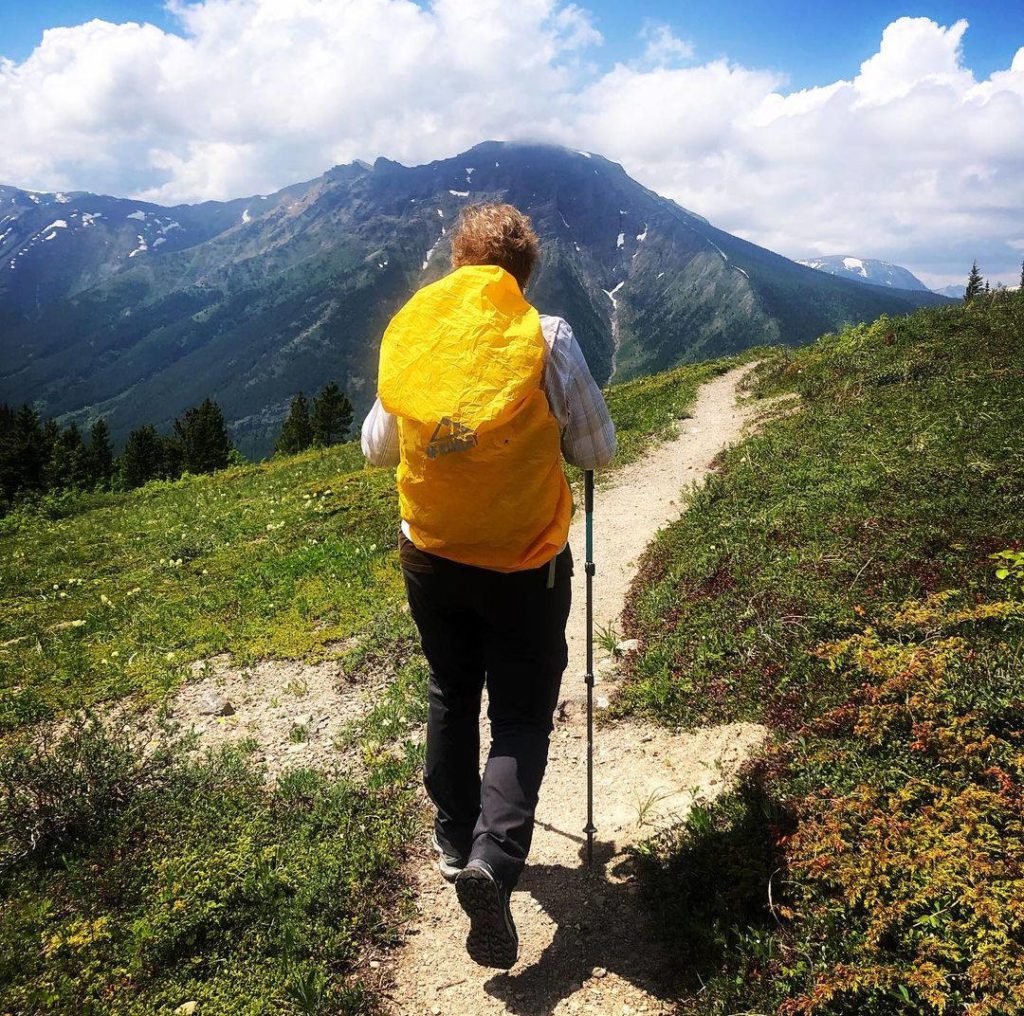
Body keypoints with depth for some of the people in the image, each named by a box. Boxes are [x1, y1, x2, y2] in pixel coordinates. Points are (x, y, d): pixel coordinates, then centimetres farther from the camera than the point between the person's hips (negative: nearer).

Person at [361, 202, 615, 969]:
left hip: (432, 557, 4)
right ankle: (494, 857, -8)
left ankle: (458, 842, 36)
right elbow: (597, 451, -5)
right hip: (526, 562, -3)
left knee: (452, 696, 22)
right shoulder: (547, 337, -12)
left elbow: (378, 447, 8)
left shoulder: (408, 332, -3)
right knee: (521, 714, 10)